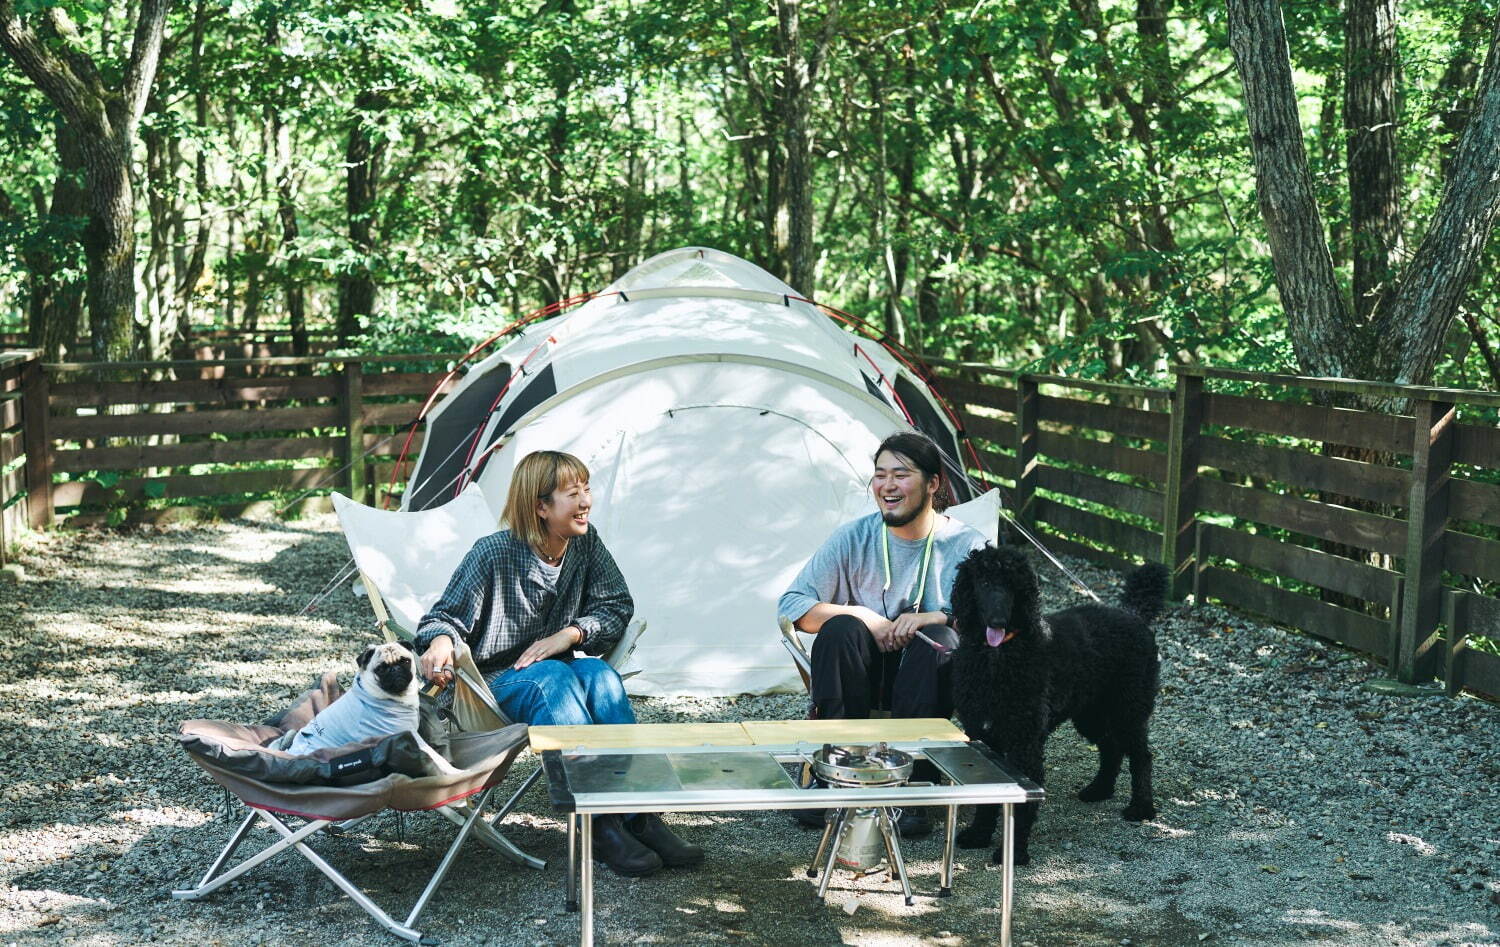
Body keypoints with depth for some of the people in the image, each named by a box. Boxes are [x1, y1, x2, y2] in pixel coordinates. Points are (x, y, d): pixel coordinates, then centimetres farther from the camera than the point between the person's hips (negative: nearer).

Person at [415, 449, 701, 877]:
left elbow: (616, 606, 2)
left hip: (558, 673, 4)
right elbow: (449, 614, -9)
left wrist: (569, 634, -15)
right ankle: (600, 826, -40)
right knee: (554, 678, -37)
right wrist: (441, 641, -33)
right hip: (498, 683, -4)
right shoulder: (494, 553, -15)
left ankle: (639, 813, -34)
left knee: (601, 676, -30)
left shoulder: (586, 544, -1)